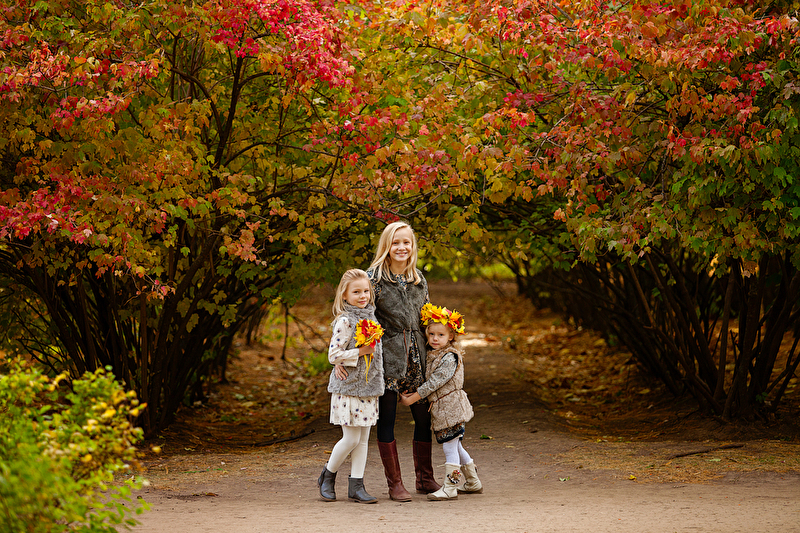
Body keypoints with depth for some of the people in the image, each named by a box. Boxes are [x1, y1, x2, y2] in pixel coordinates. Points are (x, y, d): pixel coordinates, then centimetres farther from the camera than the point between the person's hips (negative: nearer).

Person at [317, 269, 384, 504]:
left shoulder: (371, 318, 10)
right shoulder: (345, 322, -14)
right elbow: (333, 355, -16)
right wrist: (360, 352, -20)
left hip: (368, 387, 7)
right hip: (348, 387, -7)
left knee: (363, 438, 7)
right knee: (351, 438, -5)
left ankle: (356, 485, 11)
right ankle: (327, 476, 15)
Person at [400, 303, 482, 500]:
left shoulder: (449, 358, -16)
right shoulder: (434, 355, 12)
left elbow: (434, 382, -18)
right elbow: (429, 381, 18)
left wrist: (412, 399, -14)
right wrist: (411, 394, 5)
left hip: (450, 408, -10)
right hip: (441, 408, 10)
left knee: (450, 447, -7)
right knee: (455, 446, 17)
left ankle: (450, 488, -4)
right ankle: (473, 482, 27)